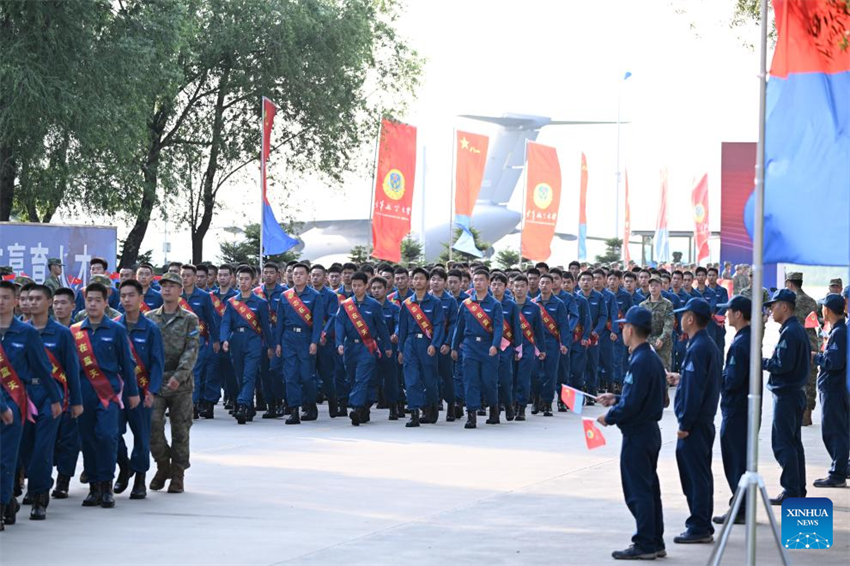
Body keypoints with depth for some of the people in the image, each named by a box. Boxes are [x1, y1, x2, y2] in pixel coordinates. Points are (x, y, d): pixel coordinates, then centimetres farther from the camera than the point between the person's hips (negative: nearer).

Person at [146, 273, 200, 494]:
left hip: (181, 384, -1)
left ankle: (177, 475, 12)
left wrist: (179, 376, -18)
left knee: (180, 430, 2)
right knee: (152, 424, -10)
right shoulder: (150, 318, 10)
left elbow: (191, 351, -6)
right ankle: (162, 465, 11)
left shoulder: (189, 319, 3)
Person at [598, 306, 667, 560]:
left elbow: (631, 404, -24)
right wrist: (616, 399, 15)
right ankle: (655, 543, 20)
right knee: (649, 488, 15)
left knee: (638, 491, -3)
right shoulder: (653, 358, 10)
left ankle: (645, 545, 1)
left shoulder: (639, 362, -21)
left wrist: (609, 417, -9)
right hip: (651, 431, 10)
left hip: (636, 434, -10)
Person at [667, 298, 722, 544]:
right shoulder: (709, 345, 12)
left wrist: (685, 424, -19)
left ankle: (700, 528, -2)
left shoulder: (697, 349, -19)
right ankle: (702, 525, 20)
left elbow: (694, 390, -22)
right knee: (699, 473, 15)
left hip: (695, 422, -10)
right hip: (704, 420, 10)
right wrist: (681, 378, 22)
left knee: (696, 474, -5)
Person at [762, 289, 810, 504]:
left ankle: (791, 492, -7)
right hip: (797, 392, 10)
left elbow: (782, 365, -23)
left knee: (782, 444, -7)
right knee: (794, 443, 15)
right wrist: (769, 362, 11)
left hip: (786, 395, -10)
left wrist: (762, 362, -8)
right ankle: (798, 490, 20)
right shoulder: (799, 329, 13)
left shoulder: (789, 332, -18)